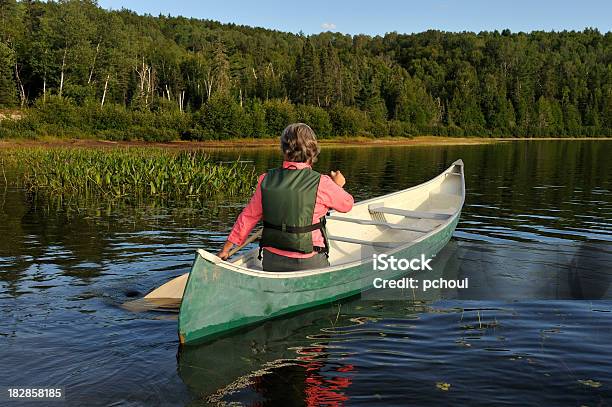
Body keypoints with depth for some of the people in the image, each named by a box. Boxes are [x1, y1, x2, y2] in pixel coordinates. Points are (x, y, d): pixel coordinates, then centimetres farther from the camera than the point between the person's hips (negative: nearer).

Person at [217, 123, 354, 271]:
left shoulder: (266, 180, -1)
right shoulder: (321, 183, -11)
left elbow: (248, 217, 5)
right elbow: (347, 204, 7)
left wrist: (226, 248, 16)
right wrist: (338, 186, 27)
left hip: (271, 263, 4)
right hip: (308, 263, -4)